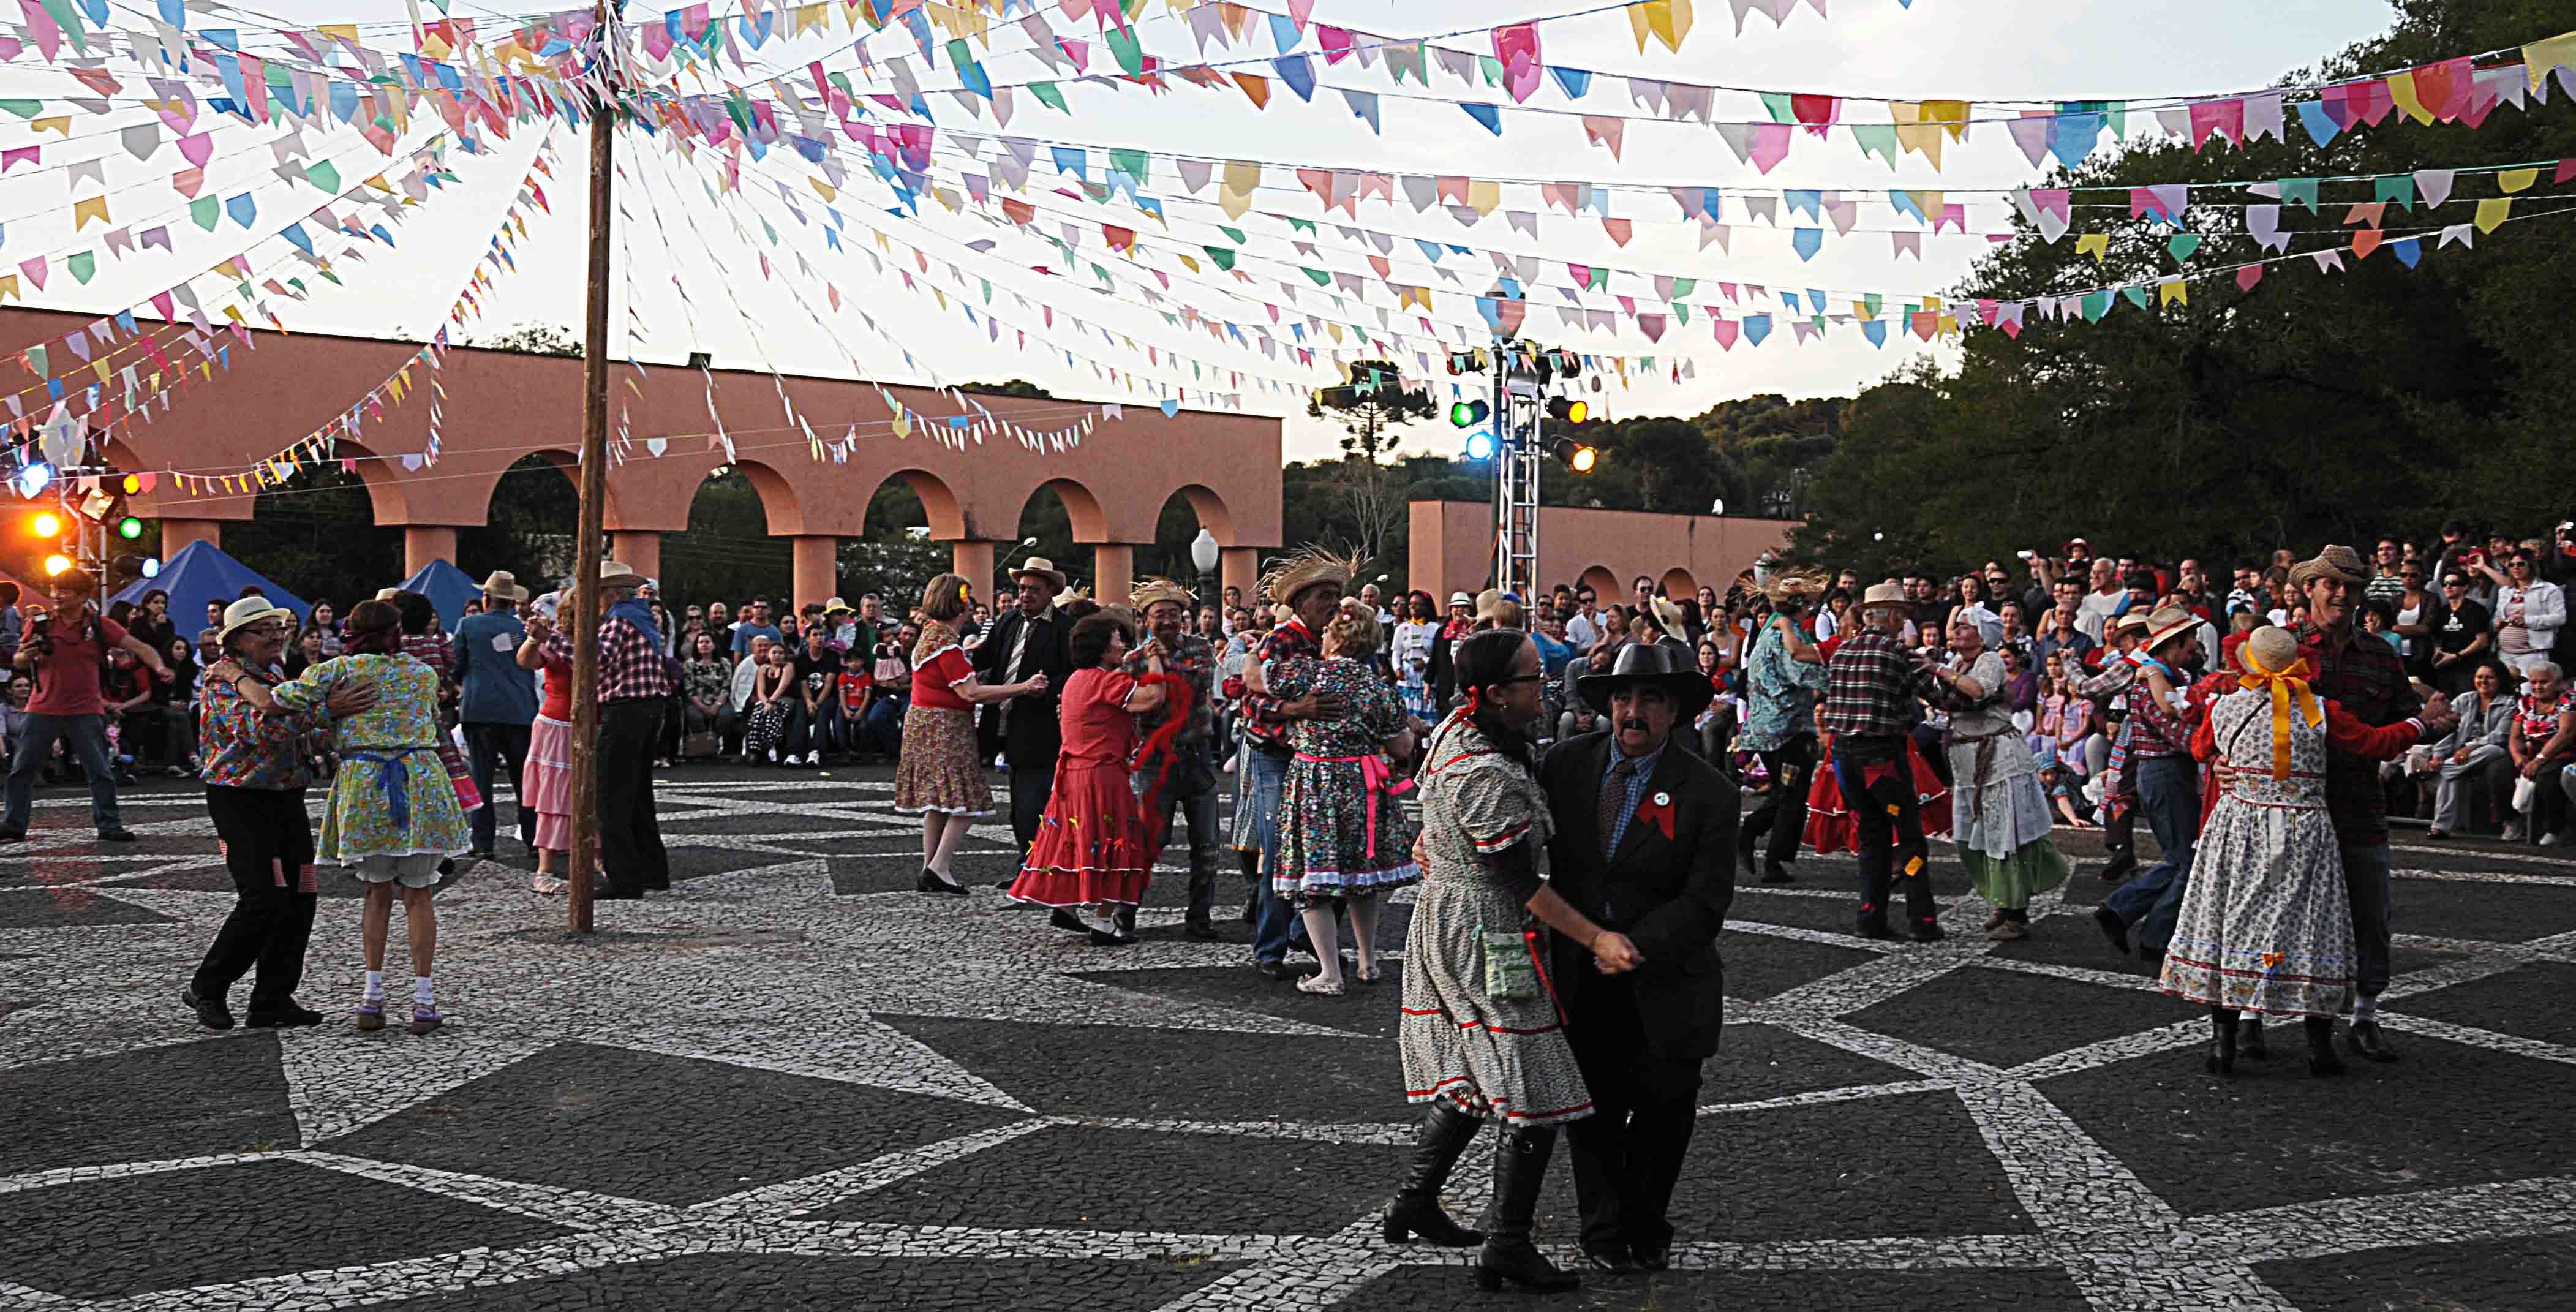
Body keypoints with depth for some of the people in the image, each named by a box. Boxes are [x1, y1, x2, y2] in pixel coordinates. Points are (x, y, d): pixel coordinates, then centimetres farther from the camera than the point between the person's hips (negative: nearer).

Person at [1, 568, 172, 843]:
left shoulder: (99, 625, -3)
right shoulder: (40, 622, 2)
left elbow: (140, 648, -5)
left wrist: (159, 667, -25)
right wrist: (26, 656, -14)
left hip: (86, 711, -2)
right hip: (43, 709, 2)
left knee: (101, 772, -1)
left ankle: (109, 826, 7)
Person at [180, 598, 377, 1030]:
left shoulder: (280, 675, 15)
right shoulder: (224, 680, -10)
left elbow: (301, 732, 27)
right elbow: (260, 730, -27)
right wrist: (327, 710, -32)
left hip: (287, 798, 8)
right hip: (240, 800, -8)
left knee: (300, 898, 1)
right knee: (263, 900, -15)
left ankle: (273, 999, 9)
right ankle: (207, 989, 3)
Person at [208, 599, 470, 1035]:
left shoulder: (338, 671, 4)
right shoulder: (423, 673, 12)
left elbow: (272, 703, 0)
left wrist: (234, 676, 17)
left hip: (364, 786, 0)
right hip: (421, 782, 0)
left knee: (377, 893, 14)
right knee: (418, 897, 5)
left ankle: (373, 997, 12)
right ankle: (423, 1003, 3)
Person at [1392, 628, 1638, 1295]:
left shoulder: (1455, 728, 3)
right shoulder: (1486, 775, -25)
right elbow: (1519, 881, -22)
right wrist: (1596, 938, -19)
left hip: (1441, 915, 10)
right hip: (1487, 942, -10)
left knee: (1467, 1081, 21)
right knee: (1533, 1092, -3)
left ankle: (1414, 1203, 30)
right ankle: (1506, 1247, 3)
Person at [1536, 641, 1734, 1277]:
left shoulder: (1709, 792, -10)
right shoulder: (1566, 762, -2)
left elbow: (1705, 902, -15)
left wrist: (1638, 944, -25)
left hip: (1663, 980, -1)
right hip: (1579, 975, 2)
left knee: (1663, 1110, 9)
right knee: (1594, 1108, 9)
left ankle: (1645, 1229, 30)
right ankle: (1604, 1231, 26)